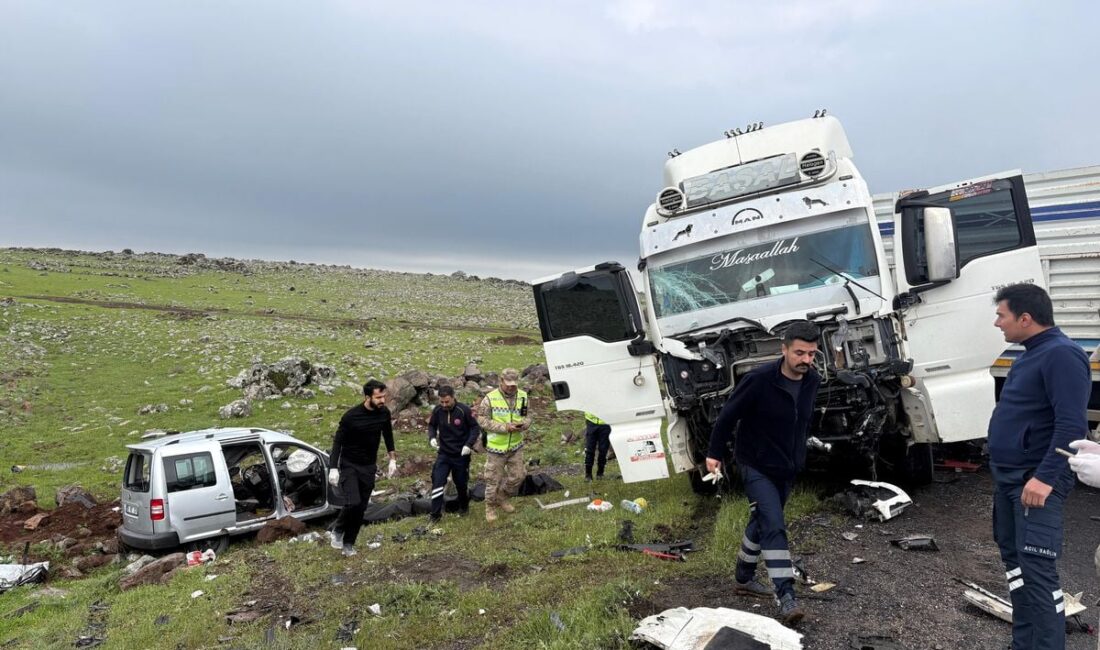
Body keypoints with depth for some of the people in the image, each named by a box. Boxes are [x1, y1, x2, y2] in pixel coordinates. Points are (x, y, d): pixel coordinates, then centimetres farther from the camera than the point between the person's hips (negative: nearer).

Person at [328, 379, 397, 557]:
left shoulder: (384, 413, -7)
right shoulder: (351, 416, -21)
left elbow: (387, 434, 12)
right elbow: (338, 441, -12)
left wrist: (392, 458, 15)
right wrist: (333, 468, -17)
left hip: (369, 467, 4)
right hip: (349, 465, -4)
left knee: (361, 507, 5)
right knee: (353, 503, -20)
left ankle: (348, 543, 21)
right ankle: (338, 531, 7)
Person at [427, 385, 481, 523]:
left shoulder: (464, 410, -18)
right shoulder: (437, 411, -9)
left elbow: (475, 428, -10)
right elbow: (432, 425, 8)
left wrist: (469, 444, -22)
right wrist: (432, 437, -12)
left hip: (461, 455, -2)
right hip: (443, 454, 2)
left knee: (461, 483, 13)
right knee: (437, 482, -7)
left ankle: (464, 507, 39)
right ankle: (435, 513, 4)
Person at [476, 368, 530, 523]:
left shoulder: (522, 396, -2)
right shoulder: (490, 398, -16)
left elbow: (528, 416, 8)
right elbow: (482, 420, -15)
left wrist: (523, 424, -17)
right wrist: (505, 427, -22)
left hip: (516, 446, 4)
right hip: (496, 446, -4)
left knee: (517, 475, 12)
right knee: (494, 479, 6)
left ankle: (502, 498, 38)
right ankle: (490, 507, 28)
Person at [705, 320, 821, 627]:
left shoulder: (812, 381, -6)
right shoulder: (759, 380, -25)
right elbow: (728, 414, -14)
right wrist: (715, 453, -6)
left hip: (787, 468, 7)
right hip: (756, 466, -6)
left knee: (762, 522, 19)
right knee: (774, 526, -16)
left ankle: (743, 578, 36)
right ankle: (786, 598, -15)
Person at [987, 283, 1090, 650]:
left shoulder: (1061, 354, -16)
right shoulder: (1031, 355, 14)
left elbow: (1072, 425, -24)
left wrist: (1045, 477, -27)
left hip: (1037, 482, -10)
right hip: (1009, 477, 10)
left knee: (1036, 569, -11)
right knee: (1012, 558, 15)